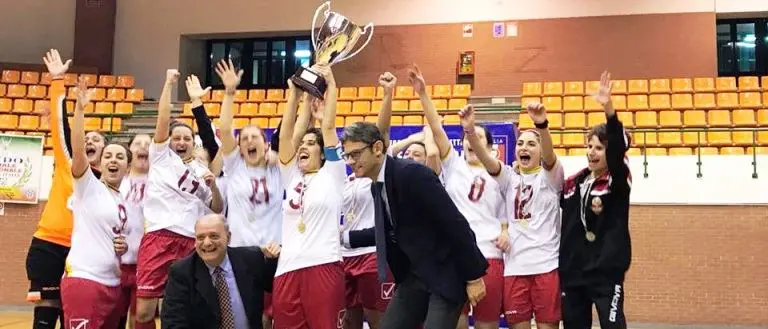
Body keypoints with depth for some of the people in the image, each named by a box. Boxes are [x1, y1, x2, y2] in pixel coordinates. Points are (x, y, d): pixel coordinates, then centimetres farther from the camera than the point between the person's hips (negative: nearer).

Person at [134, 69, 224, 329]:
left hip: (191, 241, 3)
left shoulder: (202, 171, 19)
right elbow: (163, 118, 3)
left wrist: (213, 185, 0)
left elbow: (217, 209, 16)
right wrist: (168, 83, 3)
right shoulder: (161, 156, 14)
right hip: (159, 237, -2)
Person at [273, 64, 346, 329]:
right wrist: (295, 93, 8)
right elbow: (286, 134, 10)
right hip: (287, 268, 4)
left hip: (323, 266, -4)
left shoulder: (332, 174, 7)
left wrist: (331, 84, 4)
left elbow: (329, 127, 2)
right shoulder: (291, 176, 17)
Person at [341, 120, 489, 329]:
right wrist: (345, 237, 17)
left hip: (447, 273, -8)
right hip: (413, 276, 9)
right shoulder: (377, 186, 7)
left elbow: (455, 223, -21)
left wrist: (474, 276, -19)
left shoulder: (412, 173, -21)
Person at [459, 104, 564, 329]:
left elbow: (549, 154, -18)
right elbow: (485, 158, -6)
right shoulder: (509, 177, 11)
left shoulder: (550, 176, 4)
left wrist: (542, 125, -39)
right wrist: (470, 130, -25)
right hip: (514, 266, 3)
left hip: (546, 265, -2)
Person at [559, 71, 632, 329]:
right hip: (572, 272, 5)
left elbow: (618, 147, -25)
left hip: (606, 272, -5)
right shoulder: (572, 182, 7)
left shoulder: (618, 182, -7)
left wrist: (608, 108, -41)